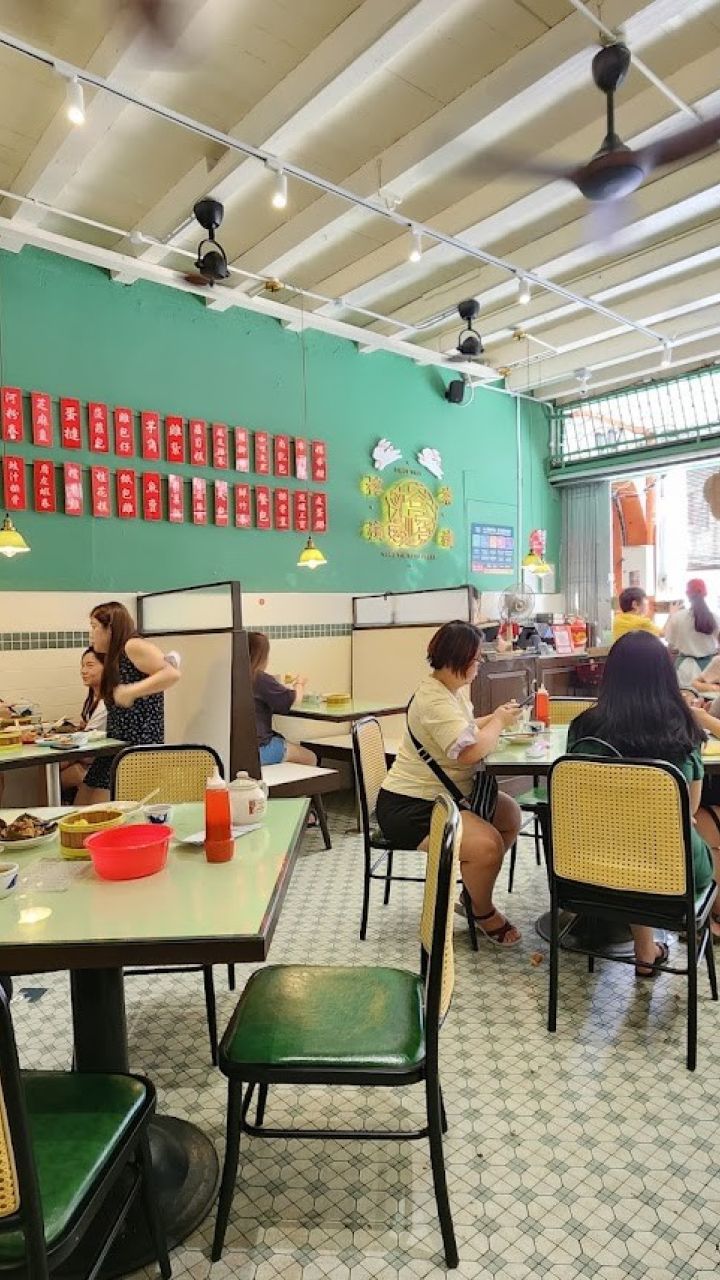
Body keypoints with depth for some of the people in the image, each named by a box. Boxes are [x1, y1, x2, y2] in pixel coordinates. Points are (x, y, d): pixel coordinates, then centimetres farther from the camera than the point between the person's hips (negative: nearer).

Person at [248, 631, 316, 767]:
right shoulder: (261, 679, -18)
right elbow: (294, 699, -8)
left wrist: (291, 685, 18)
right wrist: (299, 683, 11)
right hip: (258, 749, -8)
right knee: (310, 758, 8)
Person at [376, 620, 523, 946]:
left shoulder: (453, 688, 9)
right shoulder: (434, 699, -24)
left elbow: (461, 731, 21)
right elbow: (469, 751, -31)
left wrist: (495, 718, 5)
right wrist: (498, 723, -13)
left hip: (443, 795, 11)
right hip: (408, 808, -11)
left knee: (511, 815, 13)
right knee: (487, 845, -27)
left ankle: (473, 892, 25)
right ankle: (484, 913, 5)